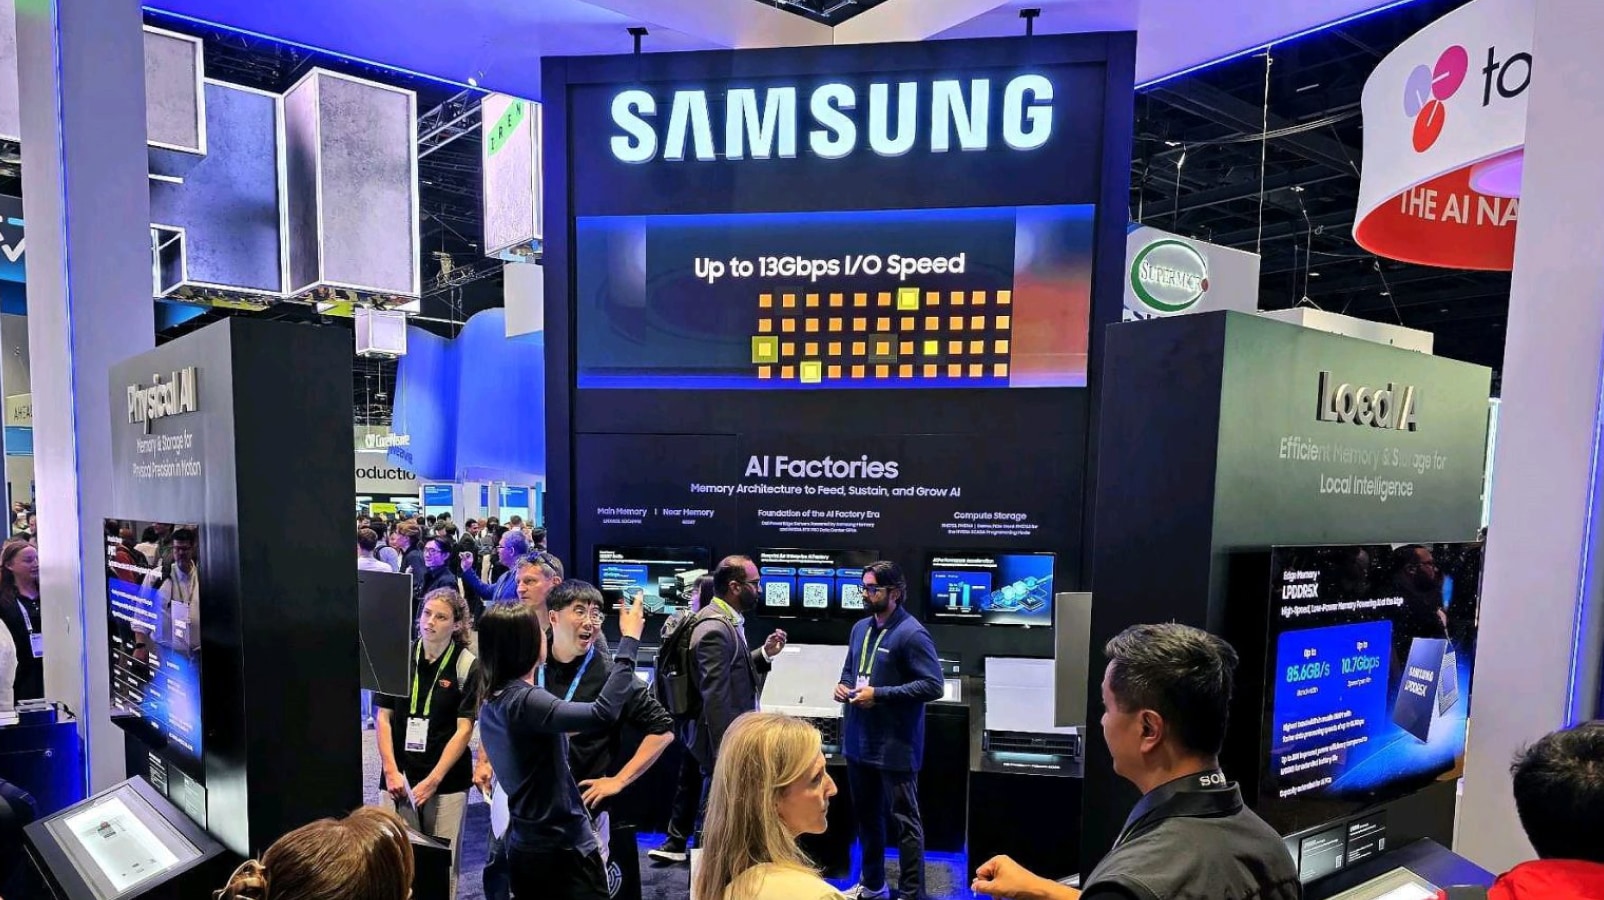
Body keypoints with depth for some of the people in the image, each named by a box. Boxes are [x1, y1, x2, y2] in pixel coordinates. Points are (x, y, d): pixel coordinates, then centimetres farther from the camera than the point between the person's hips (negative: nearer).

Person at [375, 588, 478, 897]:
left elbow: (464, 729, -6)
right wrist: (391, 771, -3)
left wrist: (432, 781, -10)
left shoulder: (467, 666, -7)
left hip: (447, 781, -2)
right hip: (399, 776, 2)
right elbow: (384, 717, 5)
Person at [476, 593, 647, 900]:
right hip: (563, 848, -9)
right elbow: (604, 713, -32)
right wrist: (629, 641, -25)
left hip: (527, 846, 9)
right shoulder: (524, 700, -22)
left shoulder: (491, 704, 6)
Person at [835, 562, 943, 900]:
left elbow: (932, 686, -21)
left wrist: (879, 694, -22)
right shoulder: (860, 628, 7)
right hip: (859, 741, 8)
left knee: (904, 820, 6)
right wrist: (842, 685, -2)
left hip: (895, 745, -8)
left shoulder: (911, 633, -16)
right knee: (866, 814, 21)